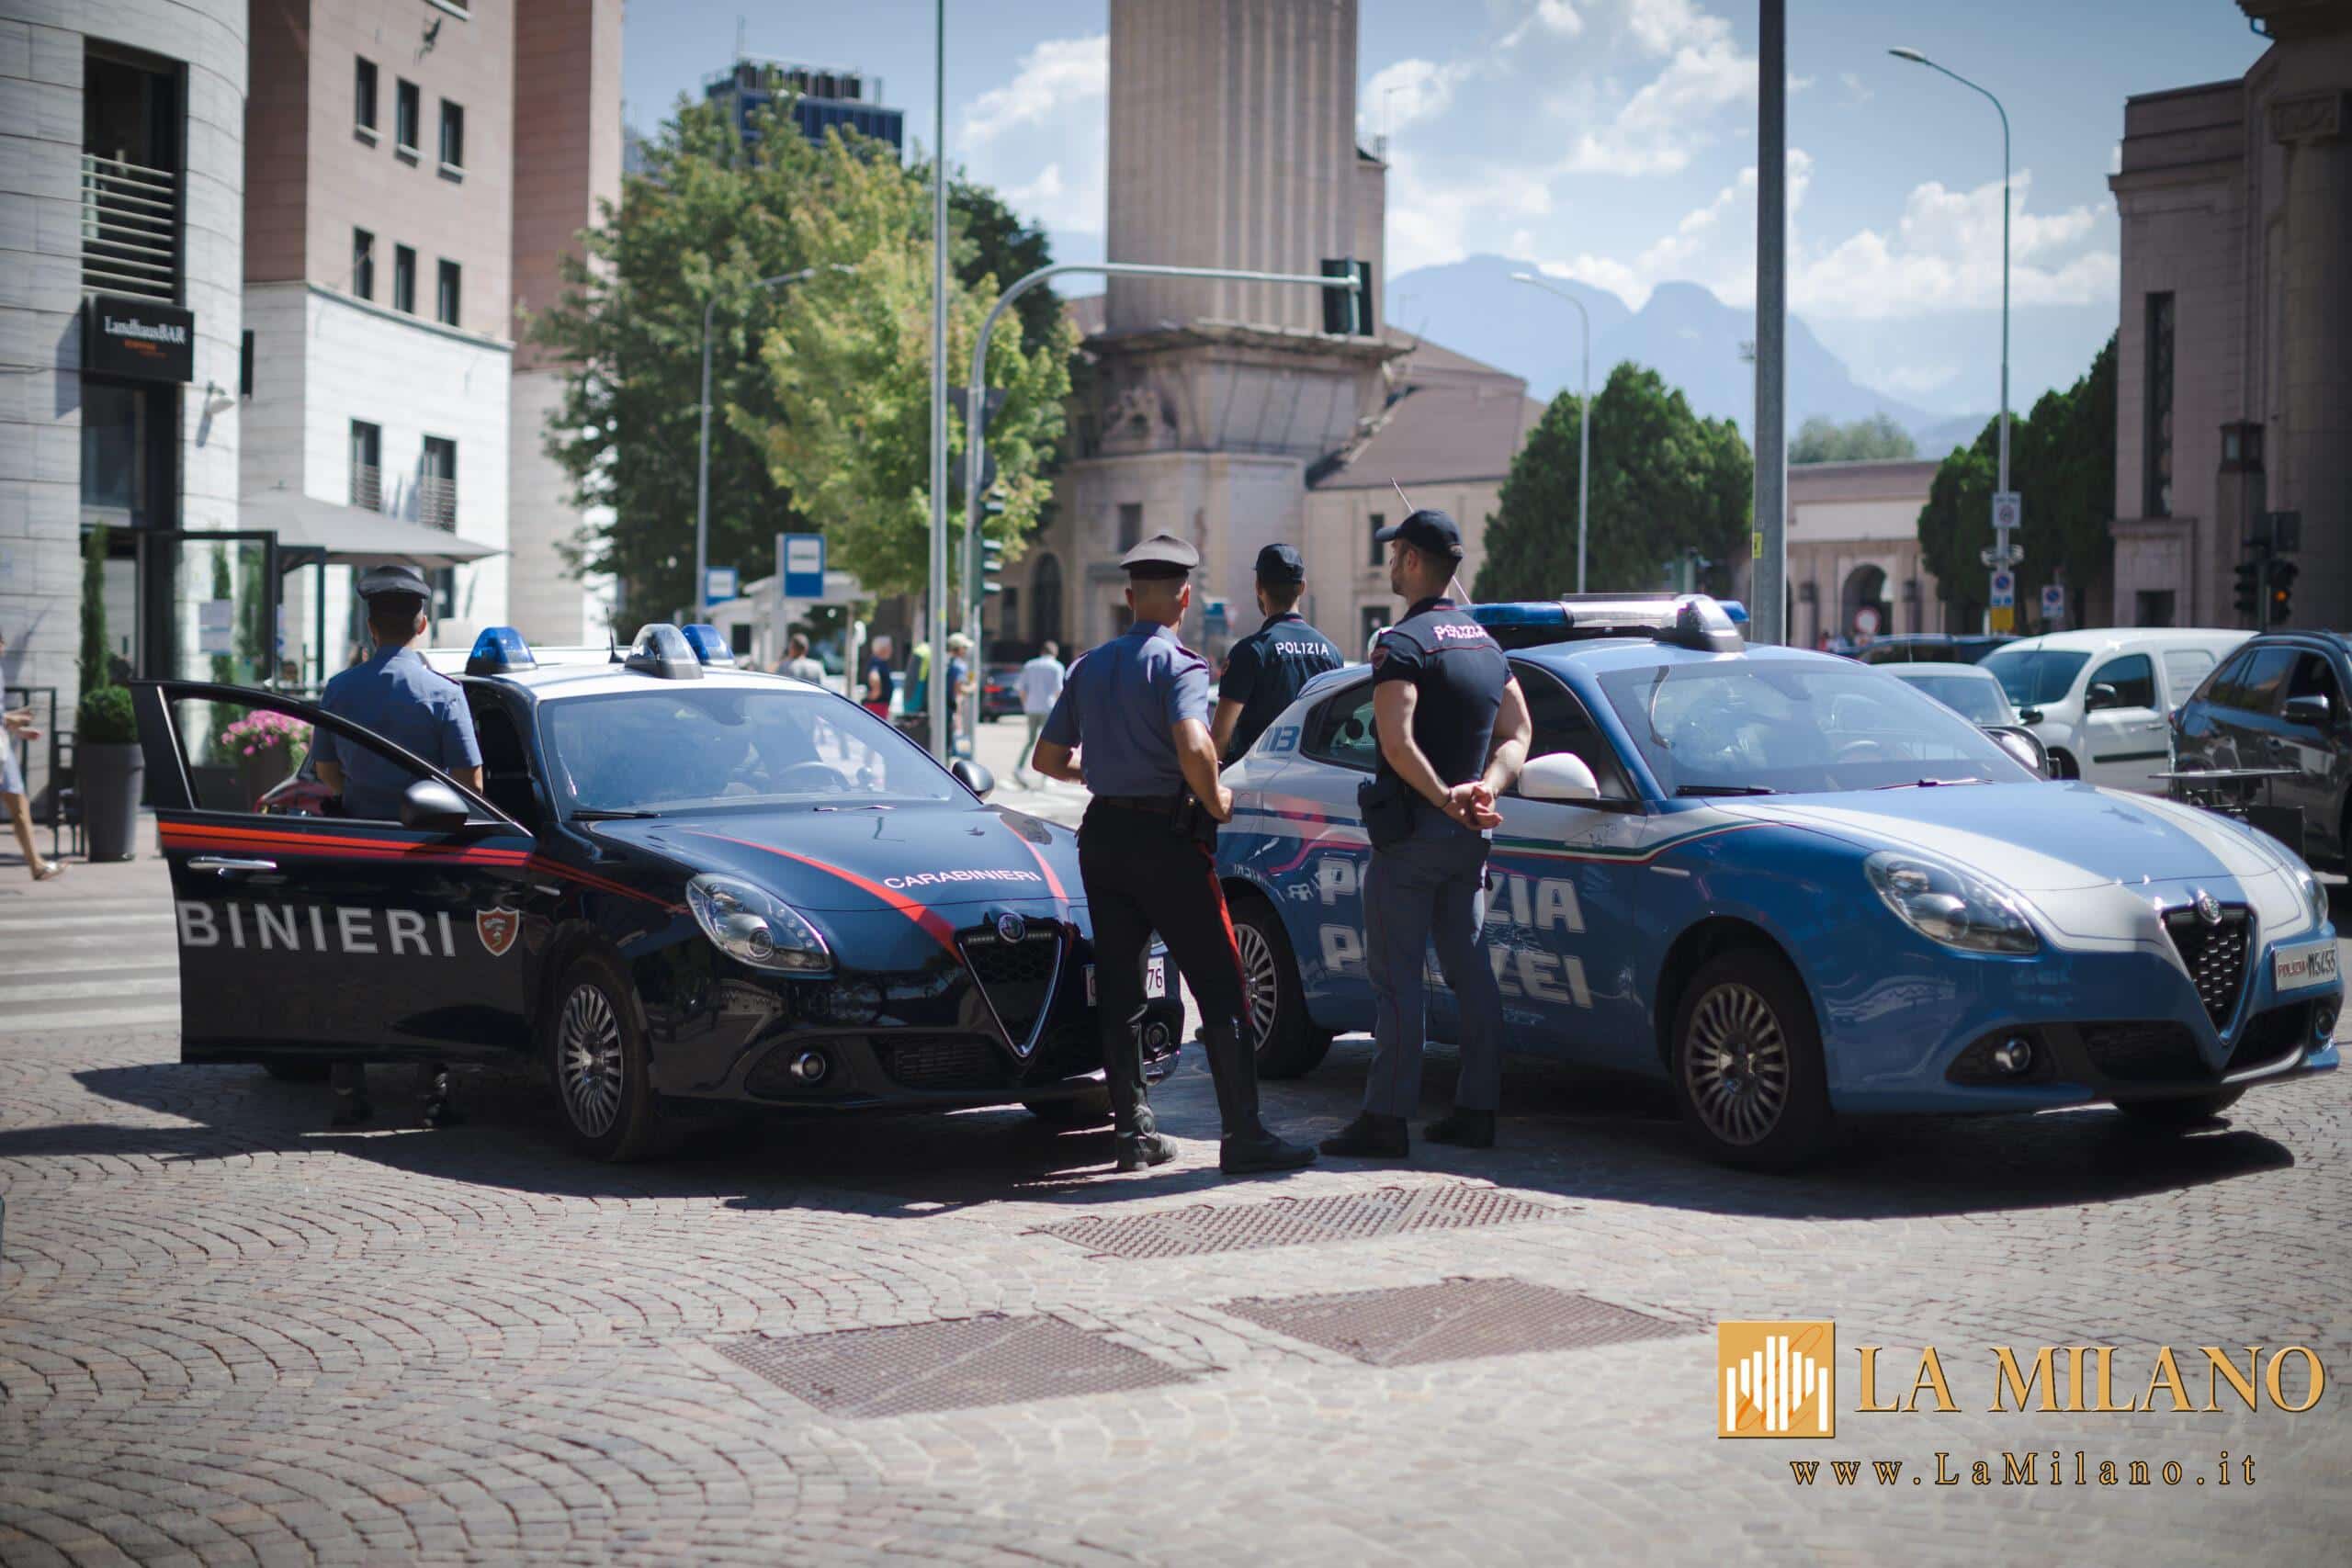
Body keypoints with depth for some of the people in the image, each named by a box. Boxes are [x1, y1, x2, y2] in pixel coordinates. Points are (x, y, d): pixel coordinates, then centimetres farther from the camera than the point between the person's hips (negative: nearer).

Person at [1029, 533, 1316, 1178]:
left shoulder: (1090, 666, 11)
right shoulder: (1177, 664, -9)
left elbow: (1047, 758, 16)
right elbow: (1193, 747, -26)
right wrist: (1216, 802, -9)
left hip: (1102, 835, 6)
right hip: (1166, 835, -6)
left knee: (1119, 990, 10)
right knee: (1220, 990, -3)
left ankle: (1133, 1130, 11)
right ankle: (1243, 1135, -6)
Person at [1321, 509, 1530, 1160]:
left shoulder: (1403, 643, -12)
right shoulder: (1485, 642, 14)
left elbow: (1398, 744, -24)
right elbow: (1516, 733, 13)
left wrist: (1444, 799, -16)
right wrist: (1484, 790, -1)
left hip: (1413, 831, -8)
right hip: (1469, 839, 8)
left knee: (1396, 975, -5)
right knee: (1470, 971, 10)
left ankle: (1386, 1119, -5)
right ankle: (1476, 1109, 12)